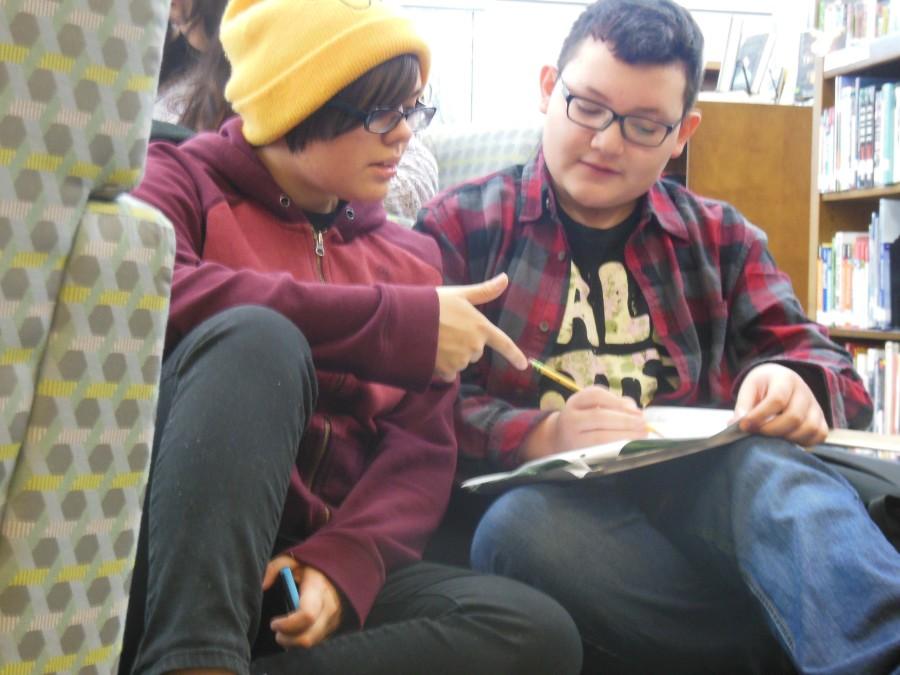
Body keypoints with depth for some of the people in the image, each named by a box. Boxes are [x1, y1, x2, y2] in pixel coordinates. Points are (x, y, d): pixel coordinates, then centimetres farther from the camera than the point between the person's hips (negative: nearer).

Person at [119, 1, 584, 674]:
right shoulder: (178, 181, 7)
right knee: (258, 338, -29)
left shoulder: (408, 257, 16)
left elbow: (421, 451, 6)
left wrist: (341, 564, -15)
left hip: (323, 568, 4)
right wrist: (398, 325, -17)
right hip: (165, 548, -3)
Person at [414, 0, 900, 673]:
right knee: (514, 527, -37)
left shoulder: (719, 237, 22)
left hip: (709, 490, 2)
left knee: (768, 467, -32)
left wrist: (794, 384, -10)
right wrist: (540, 435, -21)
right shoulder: (460, 226, 11)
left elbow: (829, 366, 16)